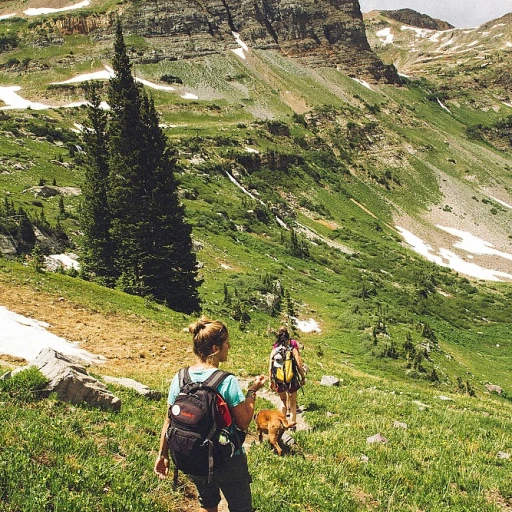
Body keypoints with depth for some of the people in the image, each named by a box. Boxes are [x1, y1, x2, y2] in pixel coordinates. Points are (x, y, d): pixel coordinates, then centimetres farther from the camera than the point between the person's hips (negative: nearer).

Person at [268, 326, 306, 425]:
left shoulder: (274, 350, -4)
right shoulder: (293, 349, -9)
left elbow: (270, 368, -3)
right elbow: (299, 365, -12)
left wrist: (271, 381, 8)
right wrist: (303, 377, 2)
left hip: (279, 381, 2)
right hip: (292, 379, -2)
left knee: (283, 400, 26)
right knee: (293, 403, 17)